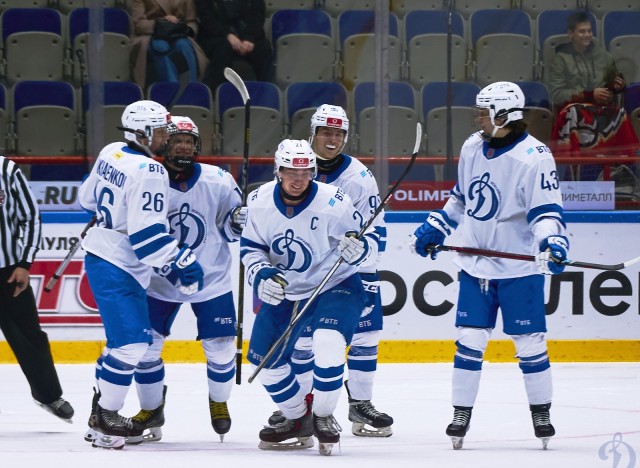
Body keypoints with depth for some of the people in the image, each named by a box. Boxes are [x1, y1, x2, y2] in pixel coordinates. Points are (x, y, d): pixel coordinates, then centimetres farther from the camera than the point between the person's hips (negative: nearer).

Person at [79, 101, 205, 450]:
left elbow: (89, 198, 19)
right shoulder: (149, 173, -21)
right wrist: (181, 263, -21)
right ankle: (105, 418, -7)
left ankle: (102, 409, 26)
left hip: (101, 254, 10)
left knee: (128, 338, 19)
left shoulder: (111, 153, 5)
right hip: (117, 270, -10)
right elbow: (147, 233, -25)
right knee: (131, 342, -11)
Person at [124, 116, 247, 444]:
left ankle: (219, 403, 28)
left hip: (211, 278, 0)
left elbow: (229, 229, 2)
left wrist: (239, 220, -19)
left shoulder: (218, 181, -8)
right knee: (145, 343, -2)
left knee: (220, 346, 0)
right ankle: (151, 410, 19)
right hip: (160, 280, 0)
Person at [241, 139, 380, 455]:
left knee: (328, 342, -30)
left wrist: (358, 248, -36)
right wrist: (262, 275, -18)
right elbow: (250, 247, 1)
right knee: (265, 358, 5)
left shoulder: (333, 201, -22)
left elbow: (370, 238, -13)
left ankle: (323, 417, -9)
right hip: (284, 291, 5)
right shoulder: (260, 201, -11)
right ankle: (298, 420, 27)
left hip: (335, 285, -5)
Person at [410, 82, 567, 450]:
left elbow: (546, 209, -19)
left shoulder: (534, 157, -17)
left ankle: (541, 412, 14)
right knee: (469, 339, 3)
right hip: (476, 264, 5)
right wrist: (435, 229, 19)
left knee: (529, 341, 0)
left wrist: (552, 243, -35)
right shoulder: (473, 148, 4)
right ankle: (461, 413, 10)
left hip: (519, 266, -5)